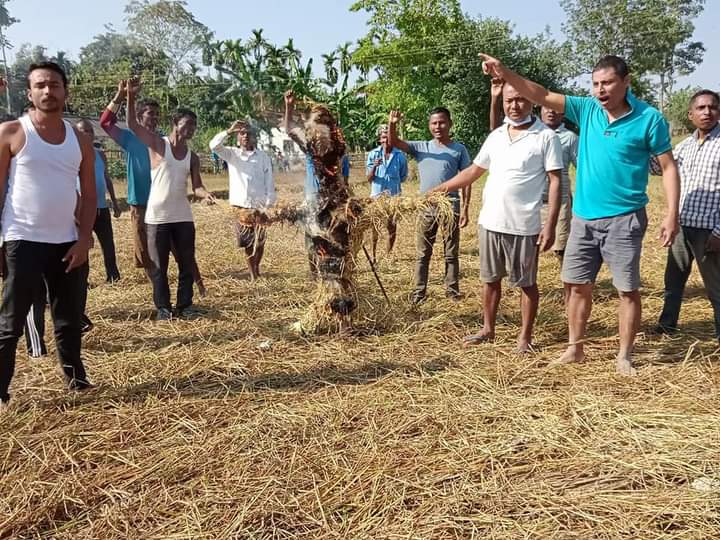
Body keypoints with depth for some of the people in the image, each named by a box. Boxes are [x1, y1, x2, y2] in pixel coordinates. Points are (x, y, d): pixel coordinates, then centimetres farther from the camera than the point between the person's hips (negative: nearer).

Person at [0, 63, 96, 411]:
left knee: (70, 318, 13)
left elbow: (89, 194, 9)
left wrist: (84, 239, 0)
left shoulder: (80, 140, 8)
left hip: (67, 243, 4)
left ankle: (76, 379, 26)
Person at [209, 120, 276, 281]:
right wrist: (229, 131, -18)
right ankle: (253, 274, 18)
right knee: (247, 242, 6)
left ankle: (257, 270, 29)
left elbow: (269, 181, 2)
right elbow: (214, 145, -10)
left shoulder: (263, 157, 3)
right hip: (241, 206, 1)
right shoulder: (231, 154, 6)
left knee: (259, 241, 5)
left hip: (259, 205, 0)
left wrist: (270, 202, -4)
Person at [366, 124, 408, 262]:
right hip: (377, 195, 0)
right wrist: (374, 167, -21)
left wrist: (393, 184, 5)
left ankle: (389, 254, 22)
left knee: (392, 226, 7)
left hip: (394, 196, 1)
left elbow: (403, 176, 11)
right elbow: (369, 178, -5)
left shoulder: (399, 155, -3)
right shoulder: (373, 154, -3)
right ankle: (373, 254, 11)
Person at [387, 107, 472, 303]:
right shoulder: (421, 147, 5)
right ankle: (419, 290, 15)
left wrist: (465, 209, -6)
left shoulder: (459, 149, 1)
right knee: (423, 254, 8)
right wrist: (392, 124, -26)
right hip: (426, 209, 2)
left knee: (451, 254, 8)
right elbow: (393, 142, -5)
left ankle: (452, 289, 19)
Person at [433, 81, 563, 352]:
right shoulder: (495, 136, 9)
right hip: (490, 222, 6)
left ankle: (525, 336, 21)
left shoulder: (546, 137, -7)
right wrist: (438, 189, 15)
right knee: (490, 279, 16)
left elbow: (555, 182, -9)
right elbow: (473, 171, 18)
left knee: (526, 283, 8)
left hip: (524, 226, -5)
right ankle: (488, 329, 31)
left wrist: (550, 225, -16)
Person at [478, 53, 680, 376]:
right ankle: (576, 349, 25)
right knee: (578, 285, 11)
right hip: (583, 218, 5)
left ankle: (624, 356, 18)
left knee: (628, 289, 4)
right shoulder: (587, 110, 3)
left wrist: (672, 214, -11)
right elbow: (543, 97, -1)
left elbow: (668, 167, -4)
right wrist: (505, 74, -14)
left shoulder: (649, 118, -8)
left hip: (623, 219, -4)